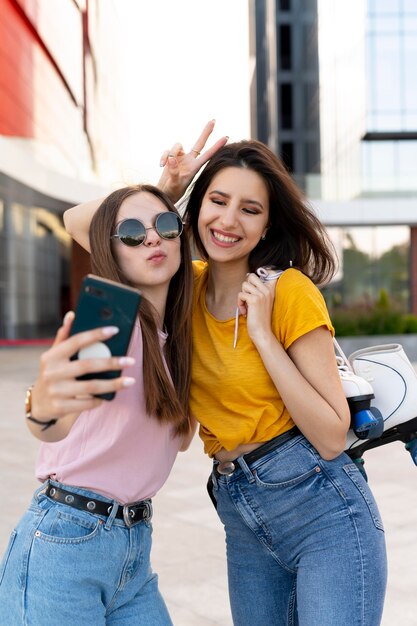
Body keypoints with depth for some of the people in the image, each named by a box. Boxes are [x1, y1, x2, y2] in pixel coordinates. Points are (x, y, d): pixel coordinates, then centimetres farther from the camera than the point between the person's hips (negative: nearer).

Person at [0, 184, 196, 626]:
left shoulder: (172, 337, 8)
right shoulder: (108, 321, -17)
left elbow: (179, 437, 9)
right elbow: (61, 425, -35)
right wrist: (44, 407, -59)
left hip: (134, 549, 7)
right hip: (64, 543, -7)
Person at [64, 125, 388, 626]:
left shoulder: (291, 291, -12)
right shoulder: (186, 285, 5)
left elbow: (332, 438, -14)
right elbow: (80, 222, 8)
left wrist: (262, 335, -19)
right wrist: (164, 188, -5)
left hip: (323, 507, -5)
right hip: (243, 520, 6)